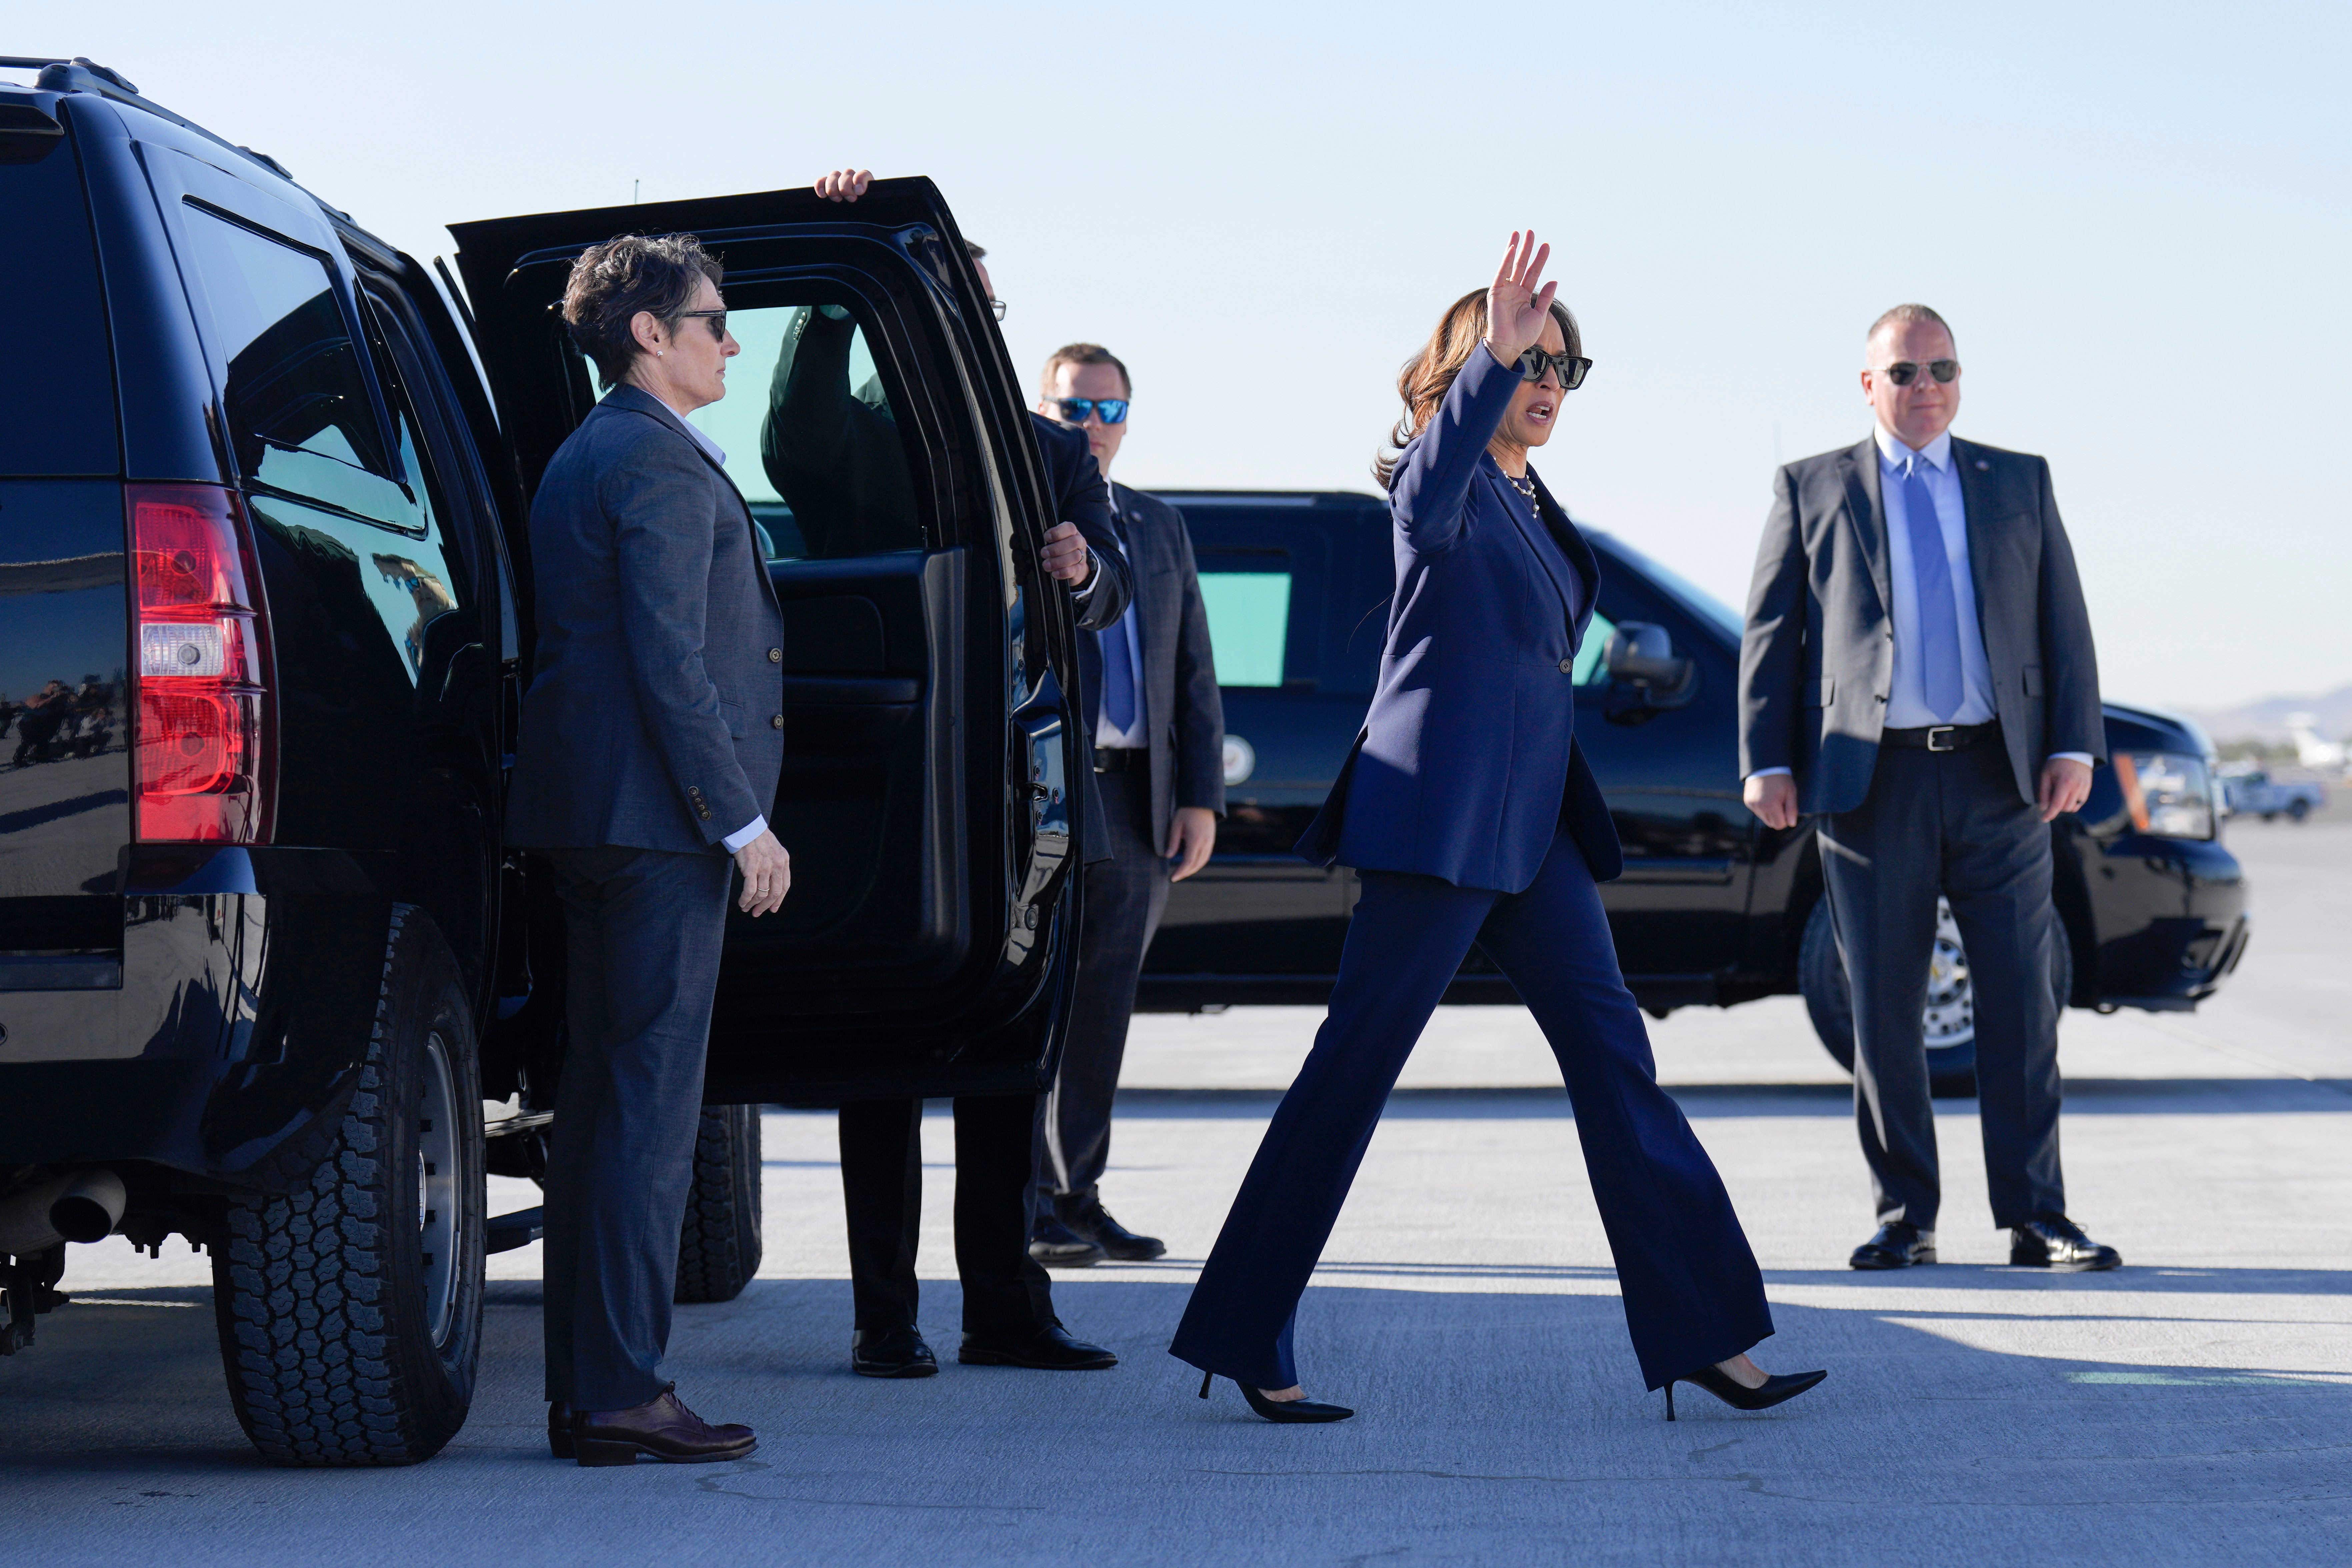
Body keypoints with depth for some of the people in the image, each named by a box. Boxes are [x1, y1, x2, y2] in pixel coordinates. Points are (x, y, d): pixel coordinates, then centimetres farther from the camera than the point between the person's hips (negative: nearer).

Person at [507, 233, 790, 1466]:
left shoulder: (582, 459, 20)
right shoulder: (658, 462, -12)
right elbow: (669, 663, -19)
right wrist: (744, 821, -16)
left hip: (588, 813, 10)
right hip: (656, 814, -10)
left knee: (601, 1094, 11)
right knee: (649, 1101, -9)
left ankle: (584, 1390, 15)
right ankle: (622, 1393, -9)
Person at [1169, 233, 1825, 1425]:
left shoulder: (1529, 503, 21)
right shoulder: (1445, 482, -7)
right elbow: (1429, 509, -33)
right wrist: (1493, 356, -43)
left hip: (1533, 821, 9)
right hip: (1441, 817, -9)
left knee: (1611, 1052, 4)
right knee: (1357, 1061, -7)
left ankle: (1704, 1335, 4)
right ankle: (1245, 1341, -2)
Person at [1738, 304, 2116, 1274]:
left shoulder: (2020, 482, 15)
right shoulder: (1812, 491, 10)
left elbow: (2064, 619, 11)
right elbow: (1770, 635, 8)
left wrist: (2075, 745, -1)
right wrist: (1766, 762, -2)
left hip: (2002, 775, 1)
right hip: (1873, 780, -1)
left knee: (2022, 1002, -2)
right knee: (1883, 1011, 1)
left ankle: (2036, 1218, 2)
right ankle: (1904, 1219, 9)